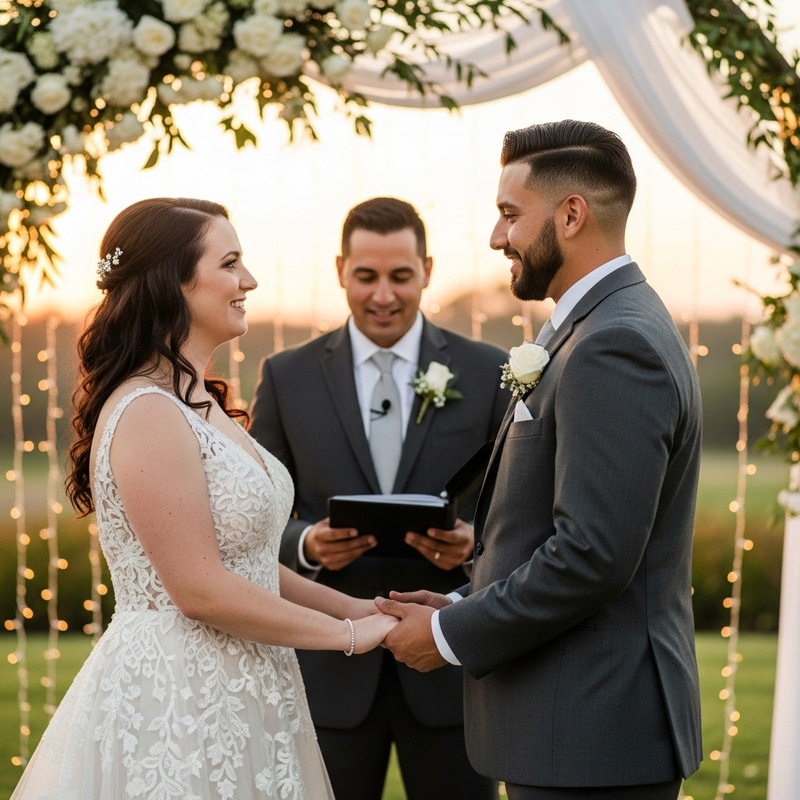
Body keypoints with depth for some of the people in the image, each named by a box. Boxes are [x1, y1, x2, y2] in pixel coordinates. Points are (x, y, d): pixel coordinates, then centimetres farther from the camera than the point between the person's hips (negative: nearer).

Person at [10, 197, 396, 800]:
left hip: (229, 699, 9)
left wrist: (358, 608, 7)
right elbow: (200, 588, -20)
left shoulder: (198, 404, 13)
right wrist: (348, 634, -11)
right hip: (174, 700, -9)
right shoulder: (148, 413, -17)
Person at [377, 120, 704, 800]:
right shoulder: (609, 329, 15)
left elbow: (593, 553, -24)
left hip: (593, 732, -10)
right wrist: (462, 608, 8)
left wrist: (452, 635, -13)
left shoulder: (616, 345, -17)